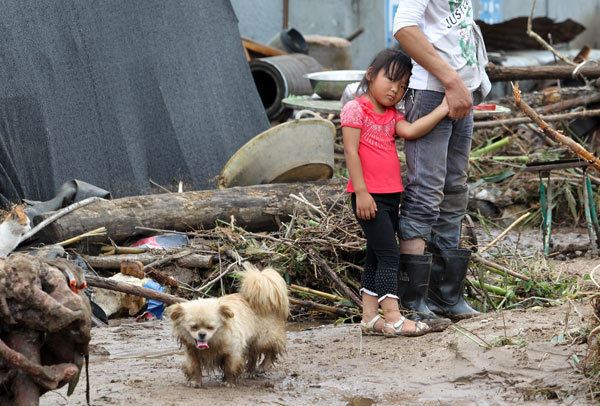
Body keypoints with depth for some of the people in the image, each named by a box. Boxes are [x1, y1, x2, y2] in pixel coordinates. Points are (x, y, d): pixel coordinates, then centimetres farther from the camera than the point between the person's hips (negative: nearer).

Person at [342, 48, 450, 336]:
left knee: (376, 258, 10)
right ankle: (393, 319, -13)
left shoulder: (392, 115, 16)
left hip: (391, 195, 8)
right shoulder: (356, 109, -7)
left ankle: (370, 317, 15)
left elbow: (410, 131, -4)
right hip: (369, 195, -8)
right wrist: (361, 192, -18)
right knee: (389, 255, -12)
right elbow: (351, 151, -12)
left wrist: (441, 110, -11)